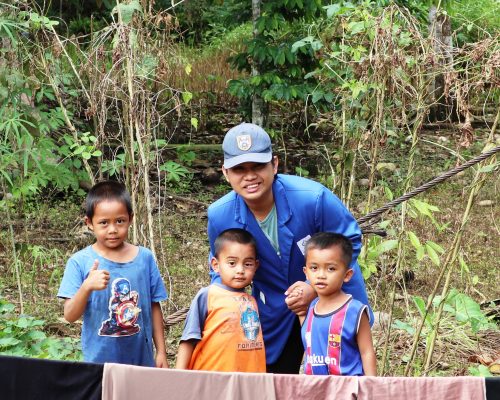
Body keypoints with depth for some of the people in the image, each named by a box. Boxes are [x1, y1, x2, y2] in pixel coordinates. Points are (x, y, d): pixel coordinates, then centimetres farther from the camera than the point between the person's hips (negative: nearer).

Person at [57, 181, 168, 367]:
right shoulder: (80, 262, -8)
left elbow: (154, 307, 5)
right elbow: (70, 316, -11)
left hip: (141, 359, 2)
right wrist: (87, 287, -27)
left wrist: (161, 352, 6)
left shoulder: (145, 258, -2)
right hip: (98, 362, -2)